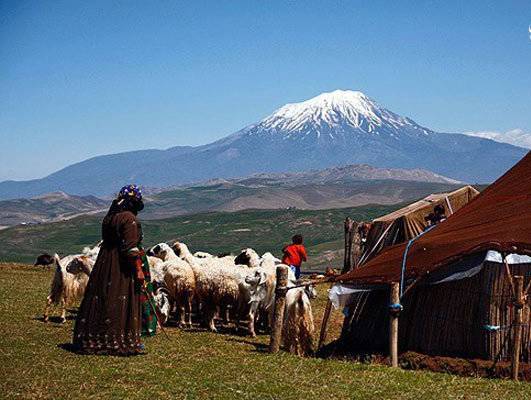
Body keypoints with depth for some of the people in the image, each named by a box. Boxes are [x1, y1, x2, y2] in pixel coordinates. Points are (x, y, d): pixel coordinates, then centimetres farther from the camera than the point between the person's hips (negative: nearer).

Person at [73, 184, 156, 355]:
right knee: (123, 303, -2)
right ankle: (123, 341, 0)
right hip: (122, 270, -8)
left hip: (104, 264, 8)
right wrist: (139, 271, -17)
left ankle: (92, 340, 17)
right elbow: (131, 248, -19)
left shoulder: (108, 217, 11)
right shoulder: (129, 218, -14)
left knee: (101, 300, 12)